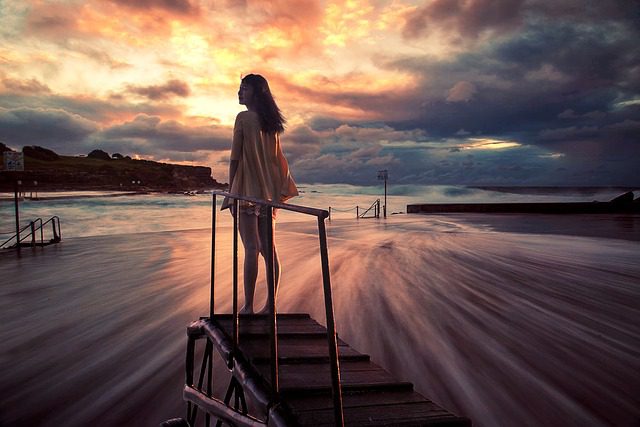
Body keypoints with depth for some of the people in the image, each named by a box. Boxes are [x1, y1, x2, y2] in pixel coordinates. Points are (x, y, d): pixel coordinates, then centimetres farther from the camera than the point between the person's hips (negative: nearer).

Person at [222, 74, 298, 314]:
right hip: (269, 192, 7)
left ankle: (248, 307, -3)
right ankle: (270, 305, 11)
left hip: (247, 190, -7)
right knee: (269, 248, 7)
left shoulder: (243, 118, -6)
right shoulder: (271, 122, 15)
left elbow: (235, 158, -8)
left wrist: (230, 191, -3)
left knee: (251, 249, -7)